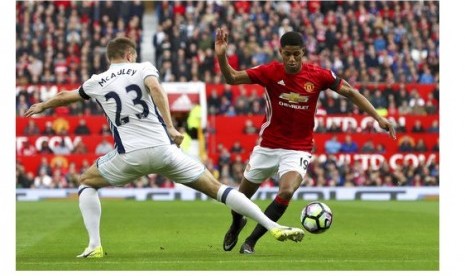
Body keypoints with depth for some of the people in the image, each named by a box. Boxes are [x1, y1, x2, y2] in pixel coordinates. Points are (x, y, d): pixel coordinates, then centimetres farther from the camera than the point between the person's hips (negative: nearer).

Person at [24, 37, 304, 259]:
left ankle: (95, 246, 10)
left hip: (130, 155, 0)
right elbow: (156, 88, -13)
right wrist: (170, 128, -18)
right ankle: (274, 227, -3)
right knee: (216, 188, 6)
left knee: (87, 183, 26)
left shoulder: (97, 82, 17)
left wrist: (42, 106, 56)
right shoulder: (143, 68, 11)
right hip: (163, 149, 0)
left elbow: (65, 96, 36)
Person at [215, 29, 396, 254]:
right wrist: (221, 56, -32)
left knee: (287, 191, -28)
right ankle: (236, 225, 52)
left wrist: (378, 118, -6)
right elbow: (232, 78, -13)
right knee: (241, 197, 14)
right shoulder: (270, 72, -13)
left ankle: (251, 241, -12)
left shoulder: (319, 75, -12)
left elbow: (350, 93, -1)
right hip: (267, 147, 2)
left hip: (298, 149, -1)